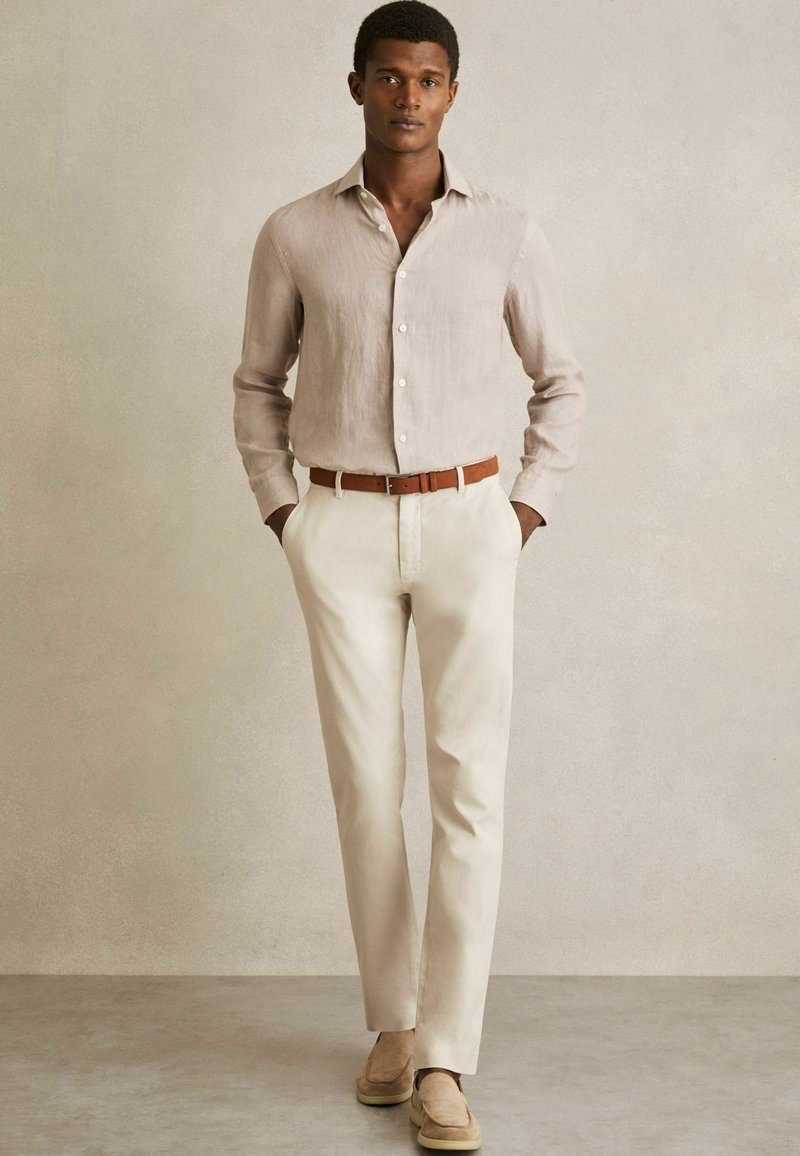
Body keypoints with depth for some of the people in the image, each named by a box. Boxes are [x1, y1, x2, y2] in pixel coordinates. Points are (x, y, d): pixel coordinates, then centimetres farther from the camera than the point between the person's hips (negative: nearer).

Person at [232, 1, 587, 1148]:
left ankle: (443, 1058, -3)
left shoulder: (507, 233, 1)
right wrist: (282, 515, 5)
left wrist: (526, 512, 2)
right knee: (365, 784, 3)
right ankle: (393, 1020, 20)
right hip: (342, 531, 1)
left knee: (469, 782, -8)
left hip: (467, 524, 0)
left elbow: (562, 383, 12)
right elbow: (258, 381, 15)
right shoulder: (295, 233, 2)